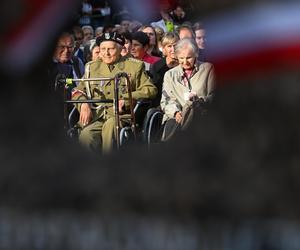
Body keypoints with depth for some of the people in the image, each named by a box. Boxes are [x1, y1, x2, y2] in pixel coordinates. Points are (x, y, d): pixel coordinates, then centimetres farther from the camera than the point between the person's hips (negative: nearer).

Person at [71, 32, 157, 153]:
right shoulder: (92, 67, 25)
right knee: (85, 136, -32)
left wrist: (126, 99, -8)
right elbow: (79, 91, 24)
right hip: (95, 118, 2)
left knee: (110, 125, -38)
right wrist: (83, 104, 0)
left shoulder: (134, 66, 15)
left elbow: (150, 90, 6)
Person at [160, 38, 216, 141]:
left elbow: (212, 97, 6)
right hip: (176, 116, 0)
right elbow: (166, 100, 12)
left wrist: (199, 100, -15)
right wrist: (175, 112, -10)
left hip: (201, 116, 0)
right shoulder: (170, 74, 21)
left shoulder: (207, 69, 14)